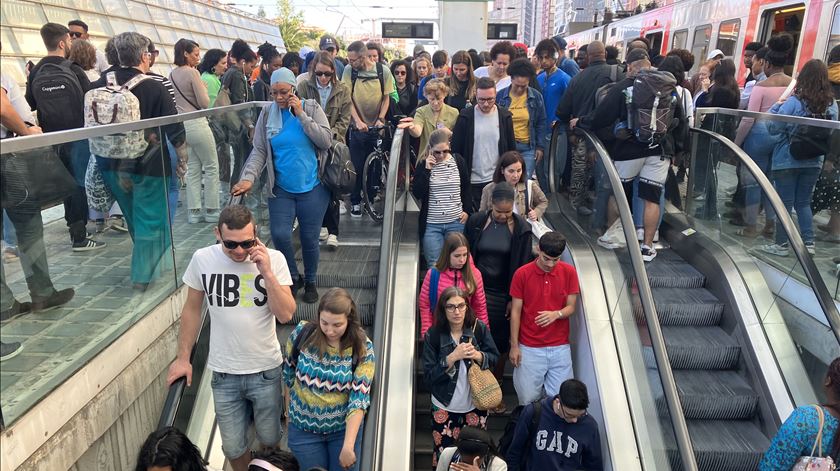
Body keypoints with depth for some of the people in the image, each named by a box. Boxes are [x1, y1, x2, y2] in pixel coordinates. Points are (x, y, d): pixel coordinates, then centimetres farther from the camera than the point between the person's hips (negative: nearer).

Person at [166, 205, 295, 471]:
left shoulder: (274, 259, -13)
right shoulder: (202, 259, -10)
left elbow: (285, 315, -18)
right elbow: (192, 309, 3)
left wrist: (266, 272, -26)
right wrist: (183, 357, 6)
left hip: (266, 370, -1)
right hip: (224, 373, 1)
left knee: (269, 439, 18)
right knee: (232, 447, 14)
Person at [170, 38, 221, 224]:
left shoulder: (172, 75, 11)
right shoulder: (193, 73, -12)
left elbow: (172, 102, 17)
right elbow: (205, 103, -13)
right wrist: (203, 88, 5)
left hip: (181, 124, 8)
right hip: (196, 124, -8)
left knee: (193, 169, 12)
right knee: (211, 167, 4)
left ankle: (194, 211, 13)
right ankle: (211, 211, 7)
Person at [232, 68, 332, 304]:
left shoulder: (311, 107, -2)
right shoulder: (267, 112, 2)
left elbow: (326, 141, -12)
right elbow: (259, 150, -1)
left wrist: (301, 115, -15)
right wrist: (249, 177, -16)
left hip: (312, 187, -1)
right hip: (281, 189, 2)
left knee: (309, 239, 4)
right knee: (280, 235, -8)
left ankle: (310, 281, 29)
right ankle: (293, 278, 20)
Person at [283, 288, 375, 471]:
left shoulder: (362, 348, -18)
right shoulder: (302, 334, -15)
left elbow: (359, 398, -20)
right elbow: (288, 373, 1)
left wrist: (348, 445, -27)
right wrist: (290, 411, 9)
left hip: (344, 429, -1)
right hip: (304, 429, 1)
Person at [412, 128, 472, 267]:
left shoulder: (458, 161, 2)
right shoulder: (423, 164, -2)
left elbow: (466, 188, 14)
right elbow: (417, 193, -10)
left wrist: (466, 210, 6)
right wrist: (426, 170, -15)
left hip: (456, 222, 1)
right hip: (431, 224, -1)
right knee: (434, 265, -3)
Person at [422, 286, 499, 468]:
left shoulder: (480, 328, -10)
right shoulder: (433, 335, -14)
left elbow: (495, 358, 0)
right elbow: (428, 377, -14)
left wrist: (479, 356, -20)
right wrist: (452, 357, -26)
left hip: (476, 405, 2)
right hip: (445, 407, -1)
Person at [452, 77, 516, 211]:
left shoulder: (505, 116, 1)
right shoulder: (465, 116, -4)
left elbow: (511, 148, 8)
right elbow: (456, 149, -1)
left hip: (497, 180, 1)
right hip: (471, 181, -1)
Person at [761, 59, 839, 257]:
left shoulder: (794, 102, -17)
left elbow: (773, 128, -14)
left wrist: (775, 107, -1)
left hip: (787, 161, -4)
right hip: (814, 161, 5)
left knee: (784, 204, 4)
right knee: (804, 202, 16)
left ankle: (781, 245, 11)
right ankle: (808, 243, 16)